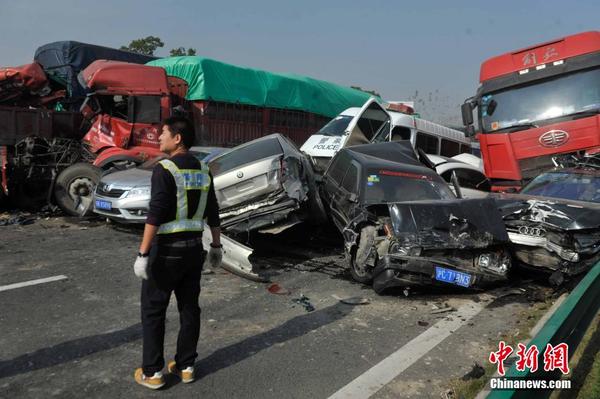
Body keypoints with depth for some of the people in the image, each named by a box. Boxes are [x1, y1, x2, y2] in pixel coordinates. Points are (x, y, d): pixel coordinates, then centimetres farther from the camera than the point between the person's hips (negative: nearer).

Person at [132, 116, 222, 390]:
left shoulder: (165, 169, -15)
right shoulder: (203, 171, 7)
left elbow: (155, 215, -21)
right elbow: (213, 213, 11)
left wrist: (142, 254, -18)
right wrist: (216, 246, 19)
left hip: (167, 250, -6)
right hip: (194, 248, 7)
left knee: (153, 310, 7)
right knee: (189, 308, 13)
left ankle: (153, 372, 15)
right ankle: (186, 366, 23)